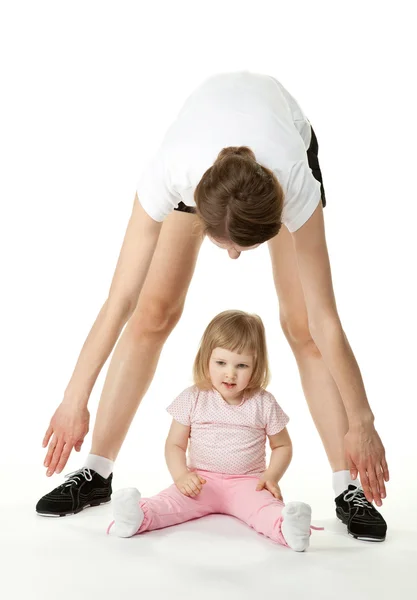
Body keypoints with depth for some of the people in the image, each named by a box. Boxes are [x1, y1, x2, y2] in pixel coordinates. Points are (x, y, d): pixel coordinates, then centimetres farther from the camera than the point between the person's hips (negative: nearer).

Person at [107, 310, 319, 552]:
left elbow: (283, 446, 10)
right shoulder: (193, 399, 0)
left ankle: (285, 527, -58)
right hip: (201, 480, 1)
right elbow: (175, 444, 3)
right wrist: (181, 475, -15)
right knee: (173, 500, -27)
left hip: (246, 482, -1)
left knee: (262, 505, -32)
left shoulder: (264, 404, 0)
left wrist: (271, 477, -7)